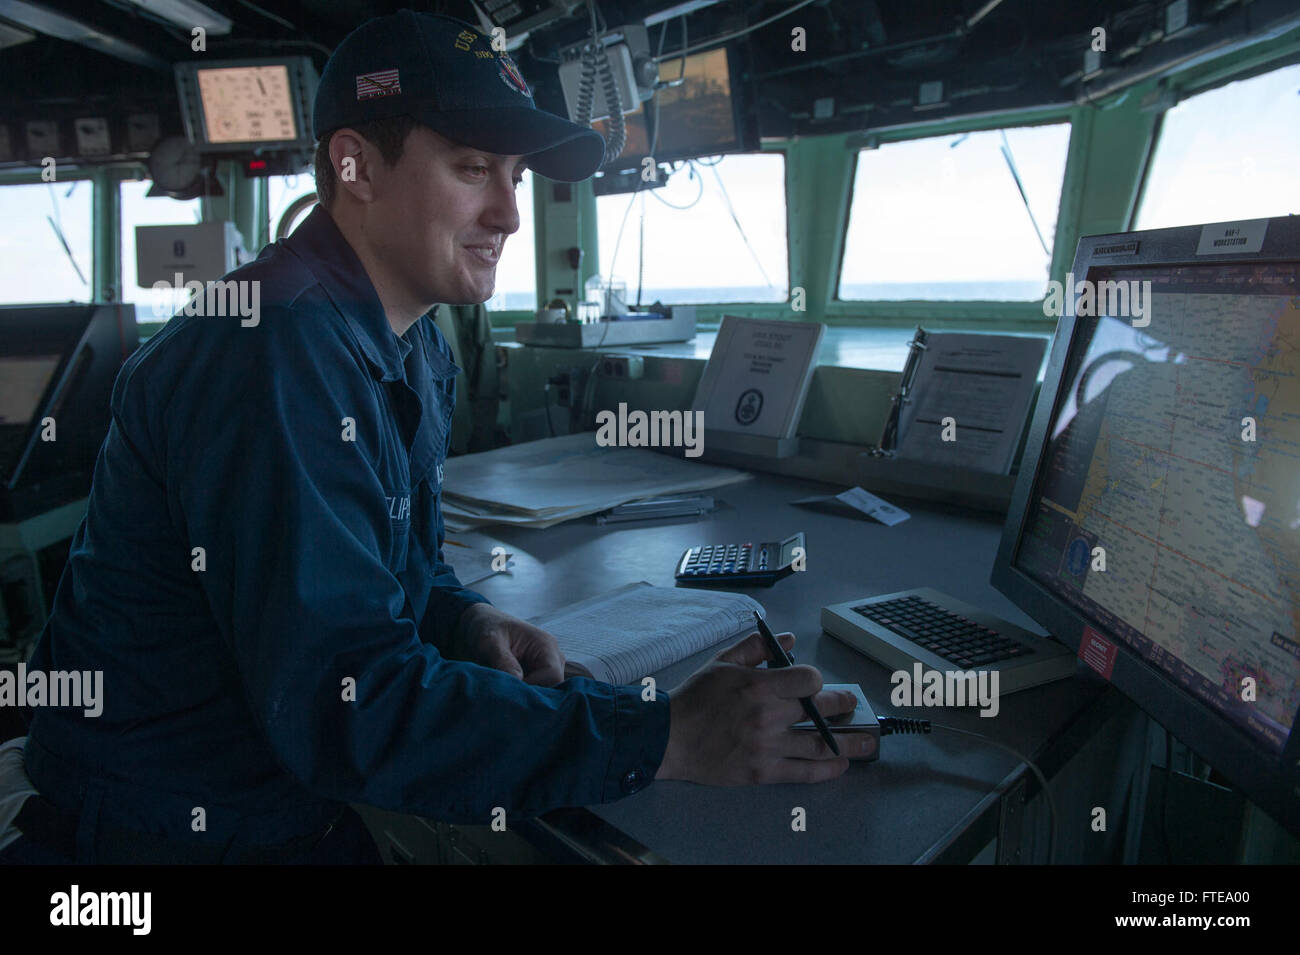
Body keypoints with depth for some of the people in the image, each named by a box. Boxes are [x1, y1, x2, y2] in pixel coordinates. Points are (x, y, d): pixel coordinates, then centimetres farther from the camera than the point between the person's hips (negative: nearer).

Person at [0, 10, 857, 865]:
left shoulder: (416, 348, 4)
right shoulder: (279, 352, -27)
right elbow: (343, 703, -31)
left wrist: (465, 619, -10)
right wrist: (666, 738, -31)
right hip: (180, 830, -7)